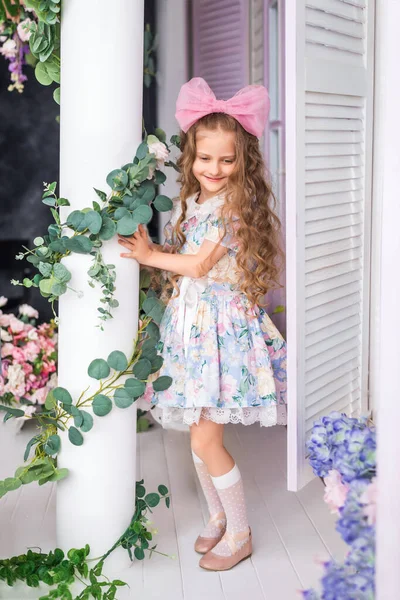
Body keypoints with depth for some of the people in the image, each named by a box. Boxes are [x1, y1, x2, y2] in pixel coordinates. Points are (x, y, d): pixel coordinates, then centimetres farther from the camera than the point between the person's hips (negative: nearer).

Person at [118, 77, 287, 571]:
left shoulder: (237, 203, -13)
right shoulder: (190, 201, 11)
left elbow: (200, 264, -15)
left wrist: (150, 256, -4)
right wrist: (148, 249, -2)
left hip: (223, 323, -7)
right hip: (190, 320, 7)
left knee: (205, 438, -6)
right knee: (197, 433, 13)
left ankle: (240, 533, 12)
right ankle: (218, 516, 33)